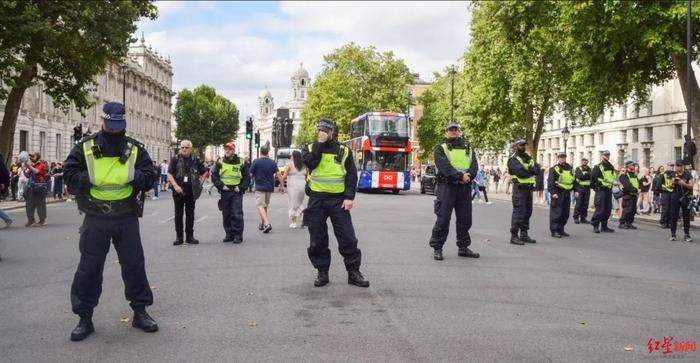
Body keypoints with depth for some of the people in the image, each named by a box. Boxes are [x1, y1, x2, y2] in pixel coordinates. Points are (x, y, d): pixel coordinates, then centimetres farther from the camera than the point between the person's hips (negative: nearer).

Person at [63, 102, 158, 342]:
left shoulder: (135, 149, 1)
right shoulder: (85, 147, -1)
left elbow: (150, 176, -1)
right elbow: (69, 175, -2)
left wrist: (135, 176, -20)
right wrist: (89, 178, -17)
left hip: (127, 217, 1)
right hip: (95, 218, -1)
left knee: (134, 264, 7)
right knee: (89, 267, 4)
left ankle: (140, 312, 22)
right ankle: (85, 318, 17)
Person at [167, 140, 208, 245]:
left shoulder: (195, 160, 6)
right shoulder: (175, 160, 0)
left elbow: (204, 172, 17)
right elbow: (169, 174, -6)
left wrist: (200, 183, 6)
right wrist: (175, 185, -19)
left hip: (191, 192, 2)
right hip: (179, 192, -2)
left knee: (190, 214, 6)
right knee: (178, 214, 3)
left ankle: (189, 236, 14)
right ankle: (179, 237, 10)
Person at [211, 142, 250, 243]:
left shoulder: (241, 163, 3)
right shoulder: (219, 162, 8)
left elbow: (247, 177, 6)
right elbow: (214, 176, 7)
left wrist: (241, 187, -7)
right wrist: (221, 185, -6)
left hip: (237, 192, -3)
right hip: (224, 192, 3)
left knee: (237, 214, -8)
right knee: (226, 214, 7)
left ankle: (238, 235, -1)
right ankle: (229, 234, 16)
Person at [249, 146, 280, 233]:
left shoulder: (256, 162, -7)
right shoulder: (273, 162, 3)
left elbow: (250, 174, -6)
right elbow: (278, 174, -2)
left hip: (260, 187, -5)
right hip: (269, 187, 5)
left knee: (260, 206, -7)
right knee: (265, 206, 19)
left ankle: (267, 223, -26)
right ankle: (262, 224, 27)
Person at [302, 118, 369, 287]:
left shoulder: (343, 151, 6)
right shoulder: (309, 148, 7)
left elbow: (352, 175, 1)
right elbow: (310, 163, -15)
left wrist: (349, 197, -9)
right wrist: (320, 143, -14)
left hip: (338, 200, -1)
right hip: (316, 200, 1)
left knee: (348, 238, -2)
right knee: (317, 240, 5)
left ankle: (353, 272, 8)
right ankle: (322, 273, 17)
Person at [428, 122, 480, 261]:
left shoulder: (468, 148, 20)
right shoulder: (441, 148, 5)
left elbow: (474, 165, 6)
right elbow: (444, 166, -11)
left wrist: (469, 175, -16)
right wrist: (460, 176, -21)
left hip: (465, 187, 5)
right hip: (447, 186, -5)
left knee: (465, 219, 9)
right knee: (443, 218, -6)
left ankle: (463, 247, 20)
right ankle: (437, 248, 2)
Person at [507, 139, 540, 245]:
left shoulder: (529, 158, 16)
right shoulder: (513, 160, -7)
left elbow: (538, 171, 4)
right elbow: (520, 173, -22)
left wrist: (529, 169, -14)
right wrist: (531, 170, -6)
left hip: (529, 188, 8)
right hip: (520, 188, -8)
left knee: (527, 212, 11)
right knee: (518, 212, -9)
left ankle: (524, 234, 19)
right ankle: (514, 236, -4)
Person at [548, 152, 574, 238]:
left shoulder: (570, 168, 15)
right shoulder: (554, 169, -4)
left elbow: (574, 180, 21)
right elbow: (550, 182, -11)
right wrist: (553, 192, -20)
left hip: (567, 193, 7)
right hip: (558, 194, -7)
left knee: (565, 214, 10)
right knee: (556, 213, -8)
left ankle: (561, 230, 21)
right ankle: (554, 231, -3)